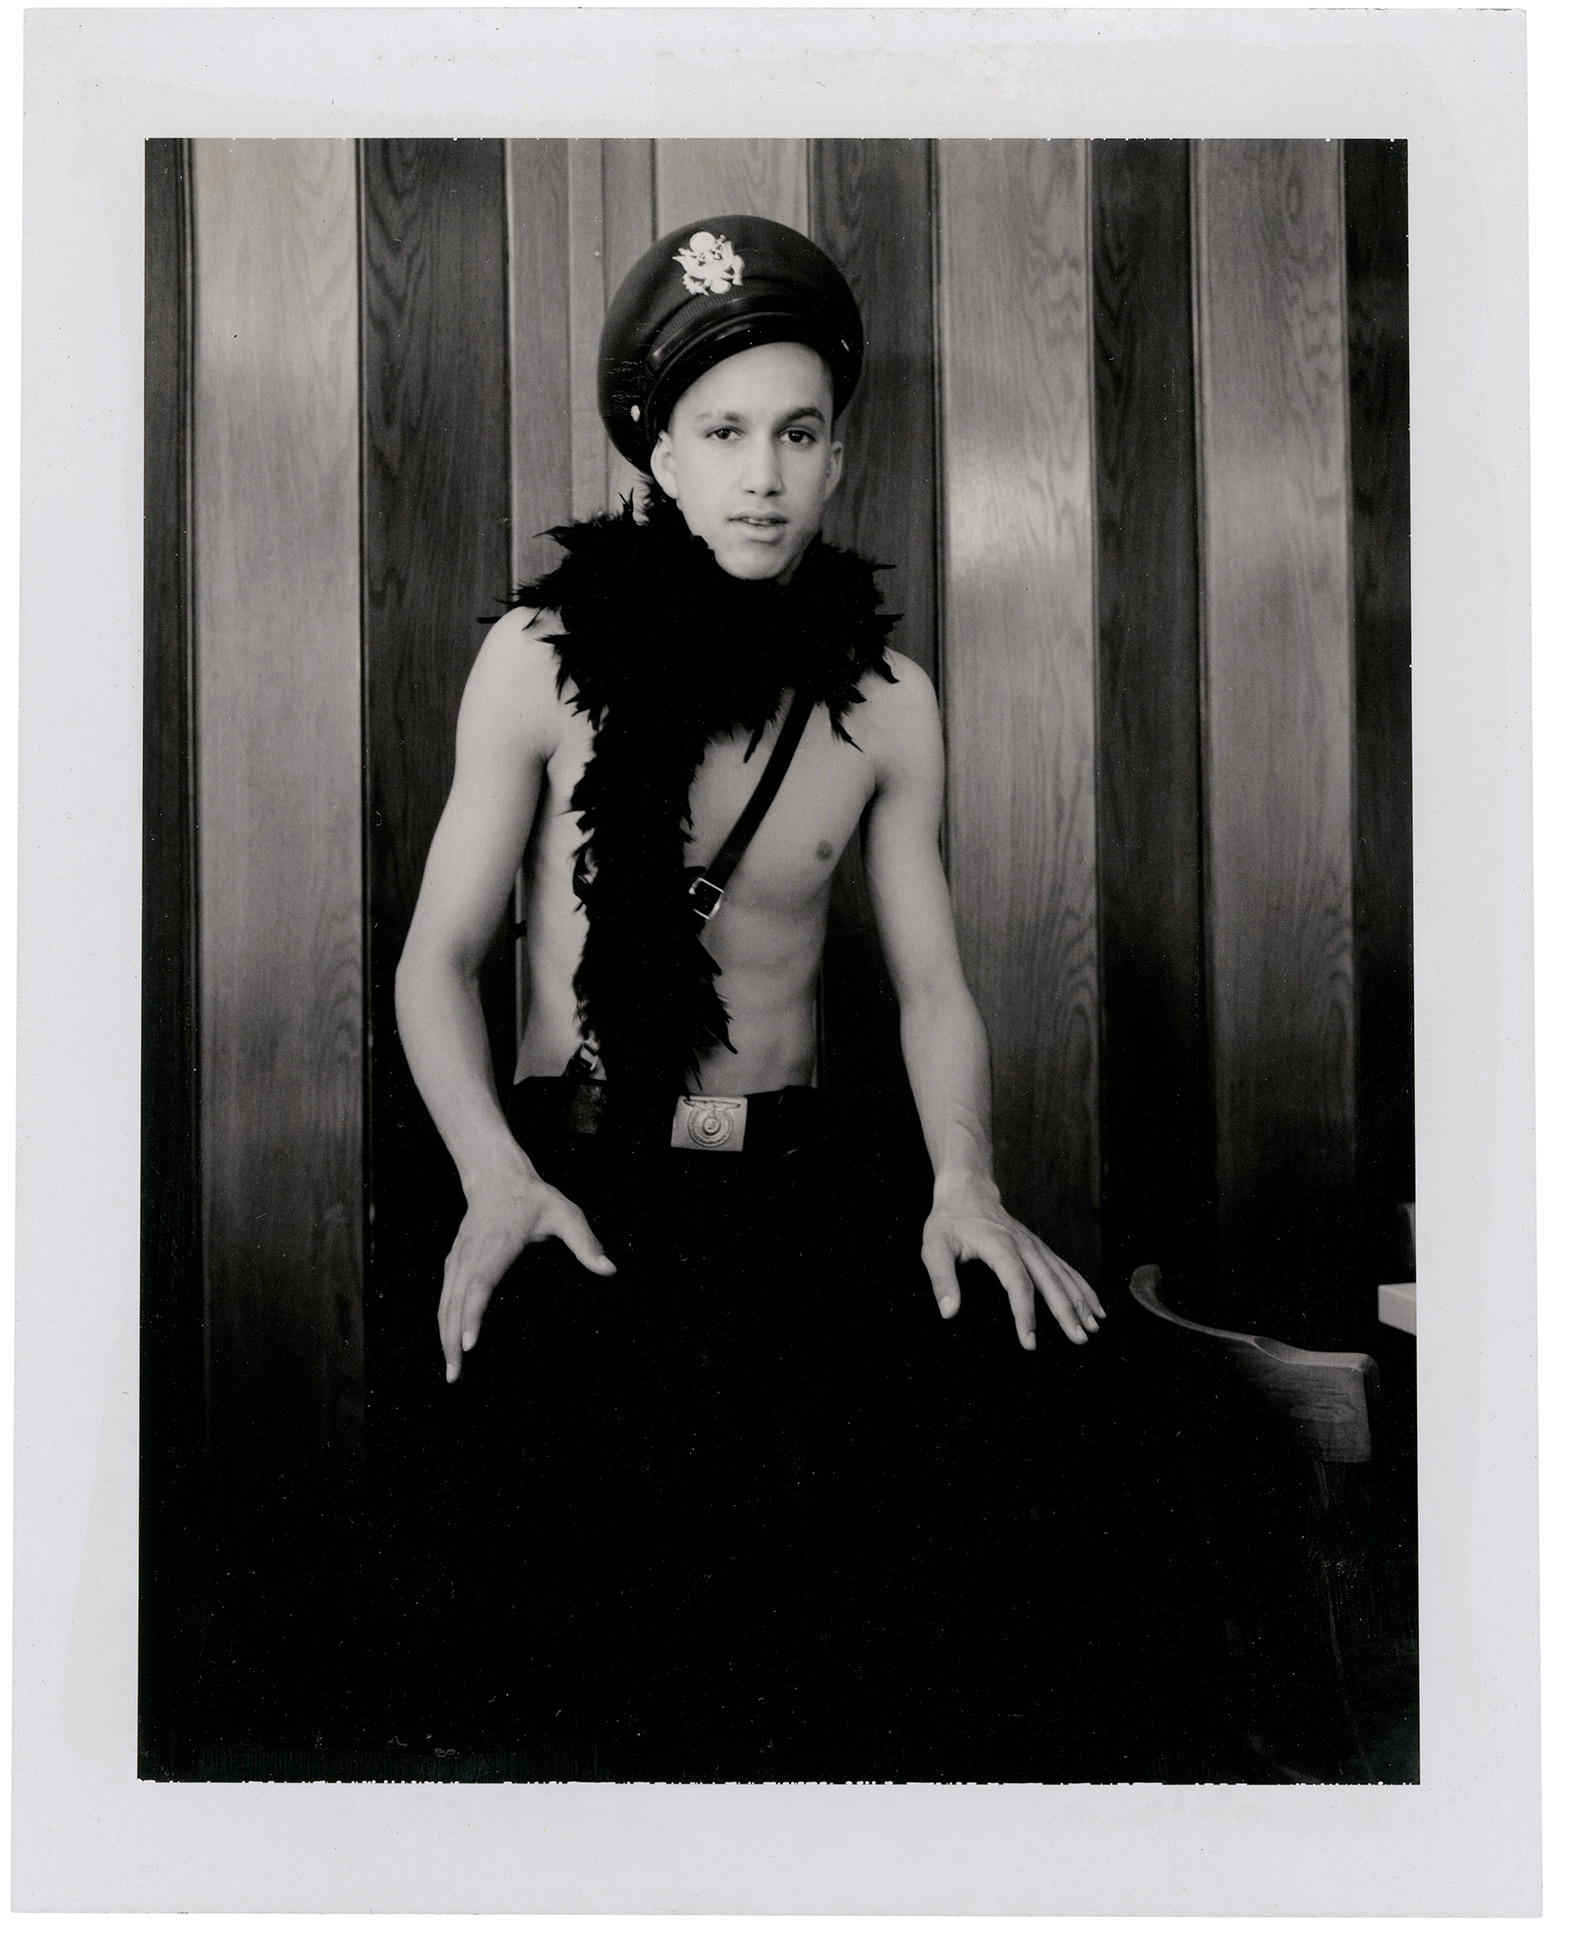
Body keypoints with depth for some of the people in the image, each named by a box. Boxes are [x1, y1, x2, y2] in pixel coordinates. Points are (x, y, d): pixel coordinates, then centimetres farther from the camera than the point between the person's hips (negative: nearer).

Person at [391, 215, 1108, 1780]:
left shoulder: (883, 699, 5)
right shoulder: (545, 660, -2)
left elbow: (929, 979, 9)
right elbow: (437, 962, 0)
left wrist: (965, 1183, -9)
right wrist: (497, 1178, -16)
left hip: (790, 1181, 2)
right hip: (576, 1180, -2)